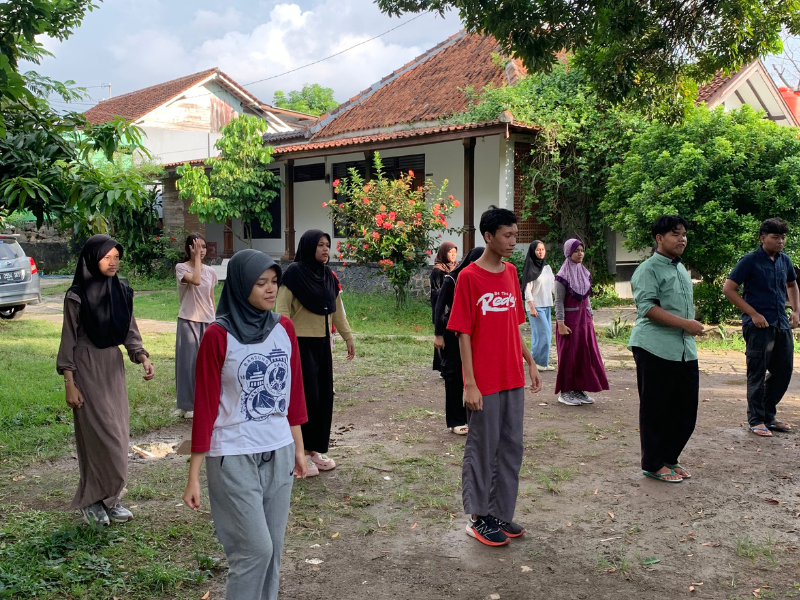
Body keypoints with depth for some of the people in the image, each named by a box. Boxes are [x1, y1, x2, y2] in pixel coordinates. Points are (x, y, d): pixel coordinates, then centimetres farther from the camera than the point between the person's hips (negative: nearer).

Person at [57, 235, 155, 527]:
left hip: (114, 368, 5)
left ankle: (110, 499, 22)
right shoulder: (77, 296, -11)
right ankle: (92, 501, 13)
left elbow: (130, 332, 8)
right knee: (99, 436, -4)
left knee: (117, 435, 9)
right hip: (87, 369, -5)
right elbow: (68, 341, -8)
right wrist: (69, 384, -11)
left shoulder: (122, 292, 3)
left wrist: (143, 358, -9)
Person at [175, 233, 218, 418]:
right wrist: (196, 257, -18)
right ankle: (187, 405, 9)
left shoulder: (210, 271, 8)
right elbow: (196, 280, -27)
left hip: (207, 322, 5)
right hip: (189, 321, -5)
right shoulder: (181, 268, -7)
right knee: (189, 361, -1)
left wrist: (215, 322, 13)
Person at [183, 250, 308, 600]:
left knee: (273, 548, 10)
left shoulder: (284, 329, 3)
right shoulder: (218, 336, -11)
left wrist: (298, 447, 14)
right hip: (234, 458, -5)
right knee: (255, 549, -4)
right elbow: (204, 406, -9)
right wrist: (194, 476, -8)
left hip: (279, 453, 5)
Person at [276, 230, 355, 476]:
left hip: (322, 343, 7)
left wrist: (348, 337, 16)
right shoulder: (294, 273, -11)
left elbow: (337, 309, 16)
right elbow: (282, 310, -14)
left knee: (324, 396, 8)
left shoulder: (328, 276, 9)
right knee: (306, 397, -5)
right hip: (301, 343, -7)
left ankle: (314, 449, 20)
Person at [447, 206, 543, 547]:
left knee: (511, 447, 13)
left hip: (513, 378, 7)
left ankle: (502, 513, 27)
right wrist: (470, 383, -16)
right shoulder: (469, 277, -12)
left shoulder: (511, 273, 8)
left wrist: (530, 362, 13)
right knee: (482, 448, 5)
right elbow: (463, 334, -13)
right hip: (484, 382, -7)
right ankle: (478, 518, 20)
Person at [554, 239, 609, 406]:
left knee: (585, 354, 7)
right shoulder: (563, 275, -10)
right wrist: (561, 323, -18)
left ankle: (579, 389, 16)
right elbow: (559, 301, -12)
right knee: (569, 355, -1)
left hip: (584, 319, 7)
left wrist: (590, 317, 13)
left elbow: (586, 298, 15)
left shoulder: (585, 273, 10)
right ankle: (565, 391, 8)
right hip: (570, 318, -6)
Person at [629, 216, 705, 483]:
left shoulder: (681, 269, 19)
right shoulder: (649, 269, -9)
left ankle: (669, 458, 25)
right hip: (655, 348, -8)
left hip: (685, 349, 8)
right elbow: (647, 307, -20)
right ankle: (653, 464, 13)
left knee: (686, 408, 10)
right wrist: (686, 324, -21)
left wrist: (690, 327, 23)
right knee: (655, 409, 1)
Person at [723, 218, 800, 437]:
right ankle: (756, 420, 11)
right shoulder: (750, 261, -8)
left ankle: (769, 415, 26)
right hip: (759, 326, -7)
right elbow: (728, 289, -11)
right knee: (757, 374, 0)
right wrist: (753, 314, -14)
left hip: (782, 326, 7)